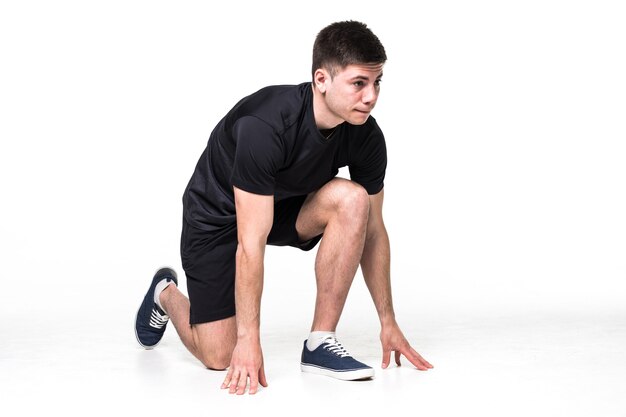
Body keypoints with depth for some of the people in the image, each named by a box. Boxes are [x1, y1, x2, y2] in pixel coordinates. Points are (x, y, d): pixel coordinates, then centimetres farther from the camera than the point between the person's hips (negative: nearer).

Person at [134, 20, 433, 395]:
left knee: (352, 199, -27)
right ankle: (166, 294, 25)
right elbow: (251, 244, -35)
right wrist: (249, 339, -32)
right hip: (218, 213, -5)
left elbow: (372, 230, -6)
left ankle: (321, 343, -16)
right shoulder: (265, 126, -37)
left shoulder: (366, 137, -20)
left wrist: (388, 322, -3)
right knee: (219, 355, -10)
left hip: (287, 206, 5)